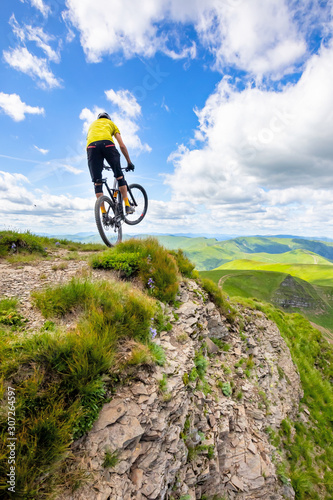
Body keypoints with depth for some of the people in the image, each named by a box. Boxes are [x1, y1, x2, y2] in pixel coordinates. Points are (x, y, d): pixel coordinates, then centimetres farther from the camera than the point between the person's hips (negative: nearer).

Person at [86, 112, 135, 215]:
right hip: (107, 143, -2)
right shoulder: (111, 123, 32)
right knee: (119, 176, 9)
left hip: (91, 145, 2)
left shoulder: (92, 124, 41)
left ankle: (104, 214, -2)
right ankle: (127, 206, 5)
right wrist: (129, 162, 27)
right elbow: (122, 145, 22)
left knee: (97, 182, 2)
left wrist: (99, 164, 39)